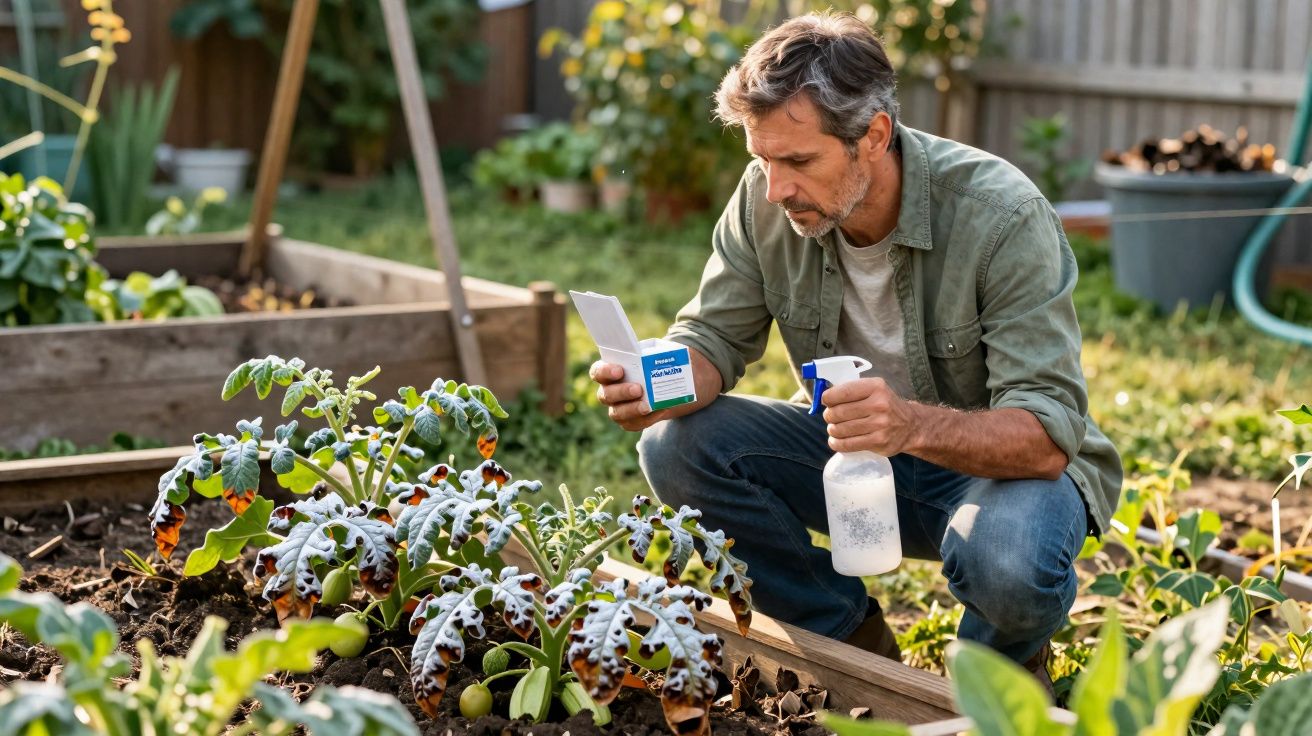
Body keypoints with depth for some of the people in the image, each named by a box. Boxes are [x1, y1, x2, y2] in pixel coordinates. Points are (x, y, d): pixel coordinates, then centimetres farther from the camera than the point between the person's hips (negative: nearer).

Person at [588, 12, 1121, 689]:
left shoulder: (1003, 217, -28)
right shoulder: (766, 199, -14)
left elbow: (1048, 434, -32)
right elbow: (715, 337, -5)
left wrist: (915, 425, -51)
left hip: (1002, 460, -5)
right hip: (849, 449, 5)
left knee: (1008, 562, -39)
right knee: (678, 445, -17)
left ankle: (1002, 668, 2)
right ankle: (850, 640, 2)